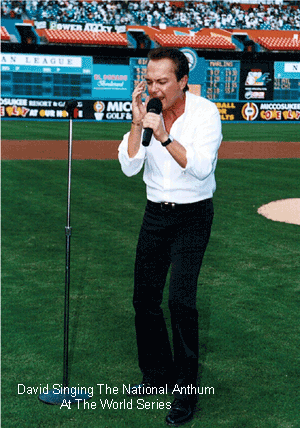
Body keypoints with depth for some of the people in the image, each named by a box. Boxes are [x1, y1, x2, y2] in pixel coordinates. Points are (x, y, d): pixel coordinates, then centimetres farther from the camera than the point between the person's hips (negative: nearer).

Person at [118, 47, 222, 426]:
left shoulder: (205, 112, -13)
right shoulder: (146, 113, 0)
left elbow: (201, 167, -23)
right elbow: (129, 167, -7)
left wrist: (165, 136, -31)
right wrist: (137, 123, -17)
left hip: (193, 215, -5)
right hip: (156, 213, 5)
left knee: (180, 299, -15)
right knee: (144, 297, 8)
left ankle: (186, 390, -2)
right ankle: (157, 372, 27)